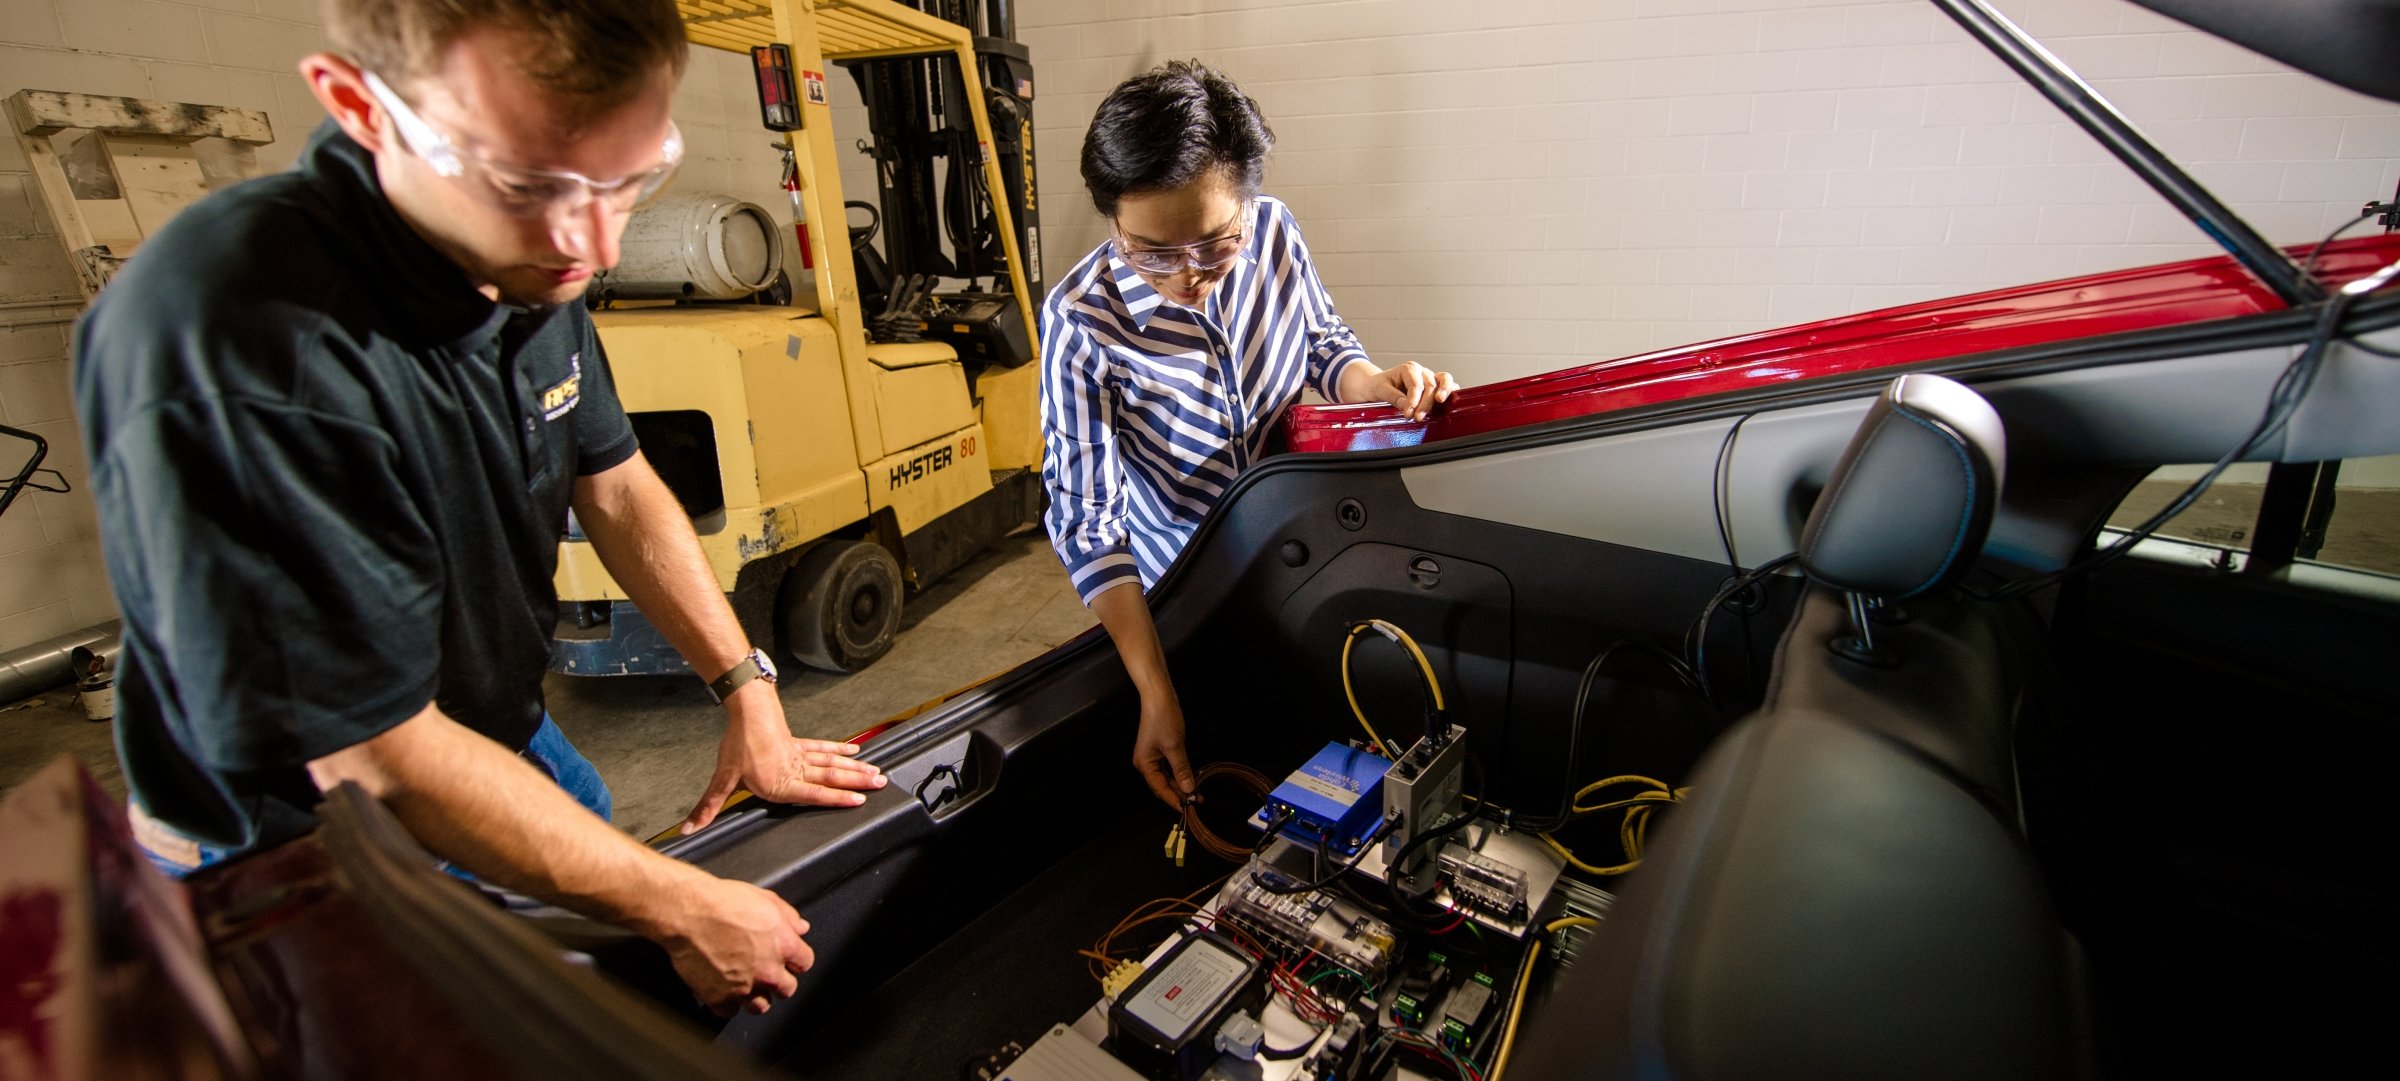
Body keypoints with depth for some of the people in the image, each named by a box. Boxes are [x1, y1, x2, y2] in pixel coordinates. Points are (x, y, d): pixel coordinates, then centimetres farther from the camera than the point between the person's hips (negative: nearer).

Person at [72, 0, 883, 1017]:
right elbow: (380, 760, -31)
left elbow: (613, 488, -1)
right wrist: (684, 910, -25)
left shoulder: (530, 264, -12)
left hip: (510, 742, 7)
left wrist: (749, 696, -6)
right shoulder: (232, 341, -36)